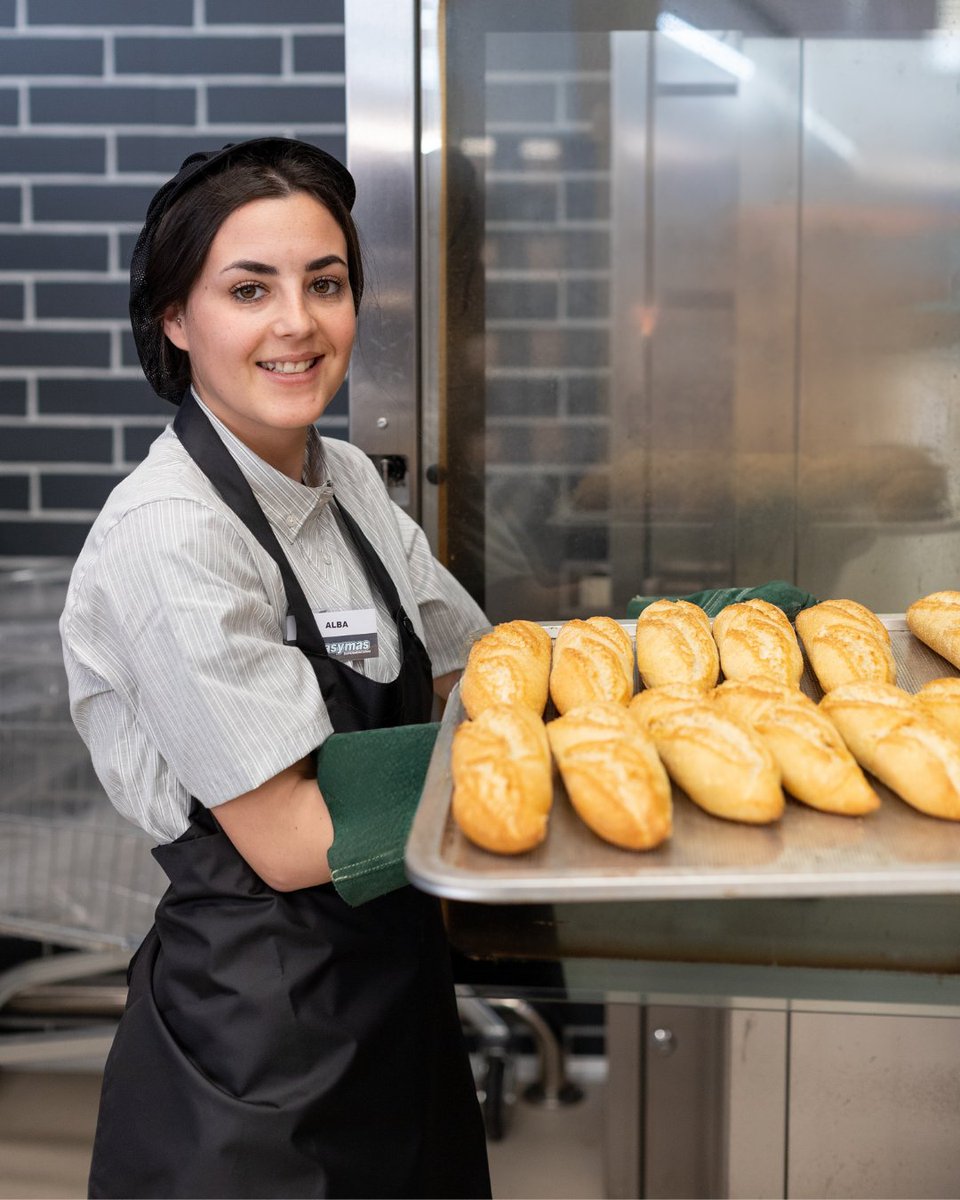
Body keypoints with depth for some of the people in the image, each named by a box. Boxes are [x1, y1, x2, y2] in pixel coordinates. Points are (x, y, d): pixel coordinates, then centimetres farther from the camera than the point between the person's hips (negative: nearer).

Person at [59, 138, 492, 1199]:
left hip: (395, 985, 8)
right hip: (256, 1035, -8)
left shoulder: (348, 482, 3)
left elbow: (469, 673, 11)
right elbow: (291, 841, -21)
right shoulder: (168, 535, -21)